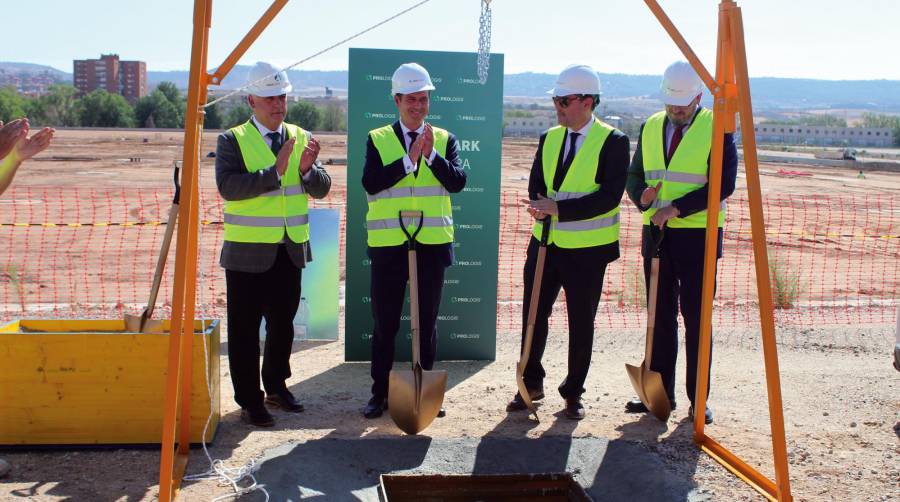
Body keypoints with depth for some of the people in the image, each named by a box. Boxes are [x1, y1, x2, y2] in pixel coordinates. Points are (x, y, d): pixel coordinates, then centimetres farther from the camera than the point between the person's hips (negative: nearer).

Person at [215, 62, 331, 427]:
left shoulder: (300, 138, 8)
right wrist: (274, 171, -28)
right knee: (245, 329, 2)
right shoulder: (233, 140, -5)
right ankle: (250, 401, 12)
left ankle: (276, 386, 32)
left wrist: (308, 169, -19)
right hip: (248, 253, -4)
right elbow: (228, 186, -21)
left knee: (282, 324, 15)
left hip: (291, 250, 4)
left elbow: (321, 190, 2)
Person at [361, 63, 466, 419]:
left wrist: (432, 155, -19)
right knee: (385, 323, 5)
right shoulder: (378, 140, 3)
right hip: (388, 245, -1)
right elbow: (370, 183, -13)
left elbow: (458, 182, -7)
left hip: (433, 243, 1)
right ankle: (380, 393, 16)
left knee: (427, 322, 9)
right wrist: (409, 159, -18)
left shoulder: (444, 140, 7)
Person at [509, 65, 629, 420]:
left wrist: (559, 208, -25)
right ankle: (531, 383, 28)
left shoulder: (613, 141, -9)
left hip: (587, 249, -5)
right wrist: (542, 206, -18)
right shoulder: (549, 138, 9)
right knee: (533, 315, 9)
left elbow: (609, 197, -18)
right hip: (545, 243, 5)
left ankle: (573, 393, 22)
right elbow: (536, 186, 6)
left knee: (581, 324, 7)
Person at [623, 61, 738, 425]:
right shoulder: (651, 127, 11)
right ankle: (660, 393, 17)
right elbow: (634, 175, 16)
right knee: (661, 316, 9)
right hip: (656, 232, 5)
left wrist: (676, 209, -19)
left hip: (698, 235, -5)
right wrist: (642, 196, -7)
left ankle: (698, 399, 8)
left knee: (695, 319, -1)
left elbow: (723, 184, -13)